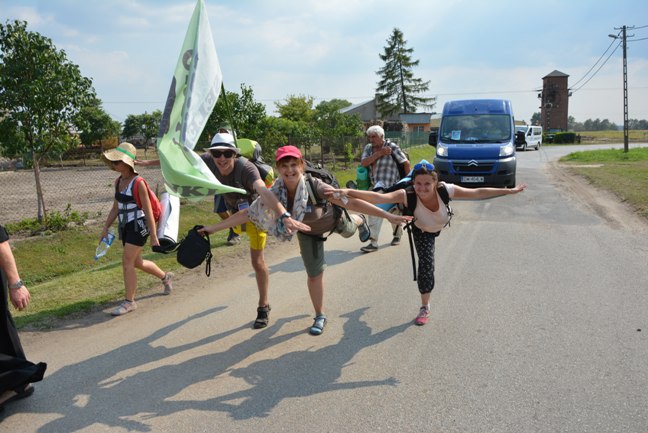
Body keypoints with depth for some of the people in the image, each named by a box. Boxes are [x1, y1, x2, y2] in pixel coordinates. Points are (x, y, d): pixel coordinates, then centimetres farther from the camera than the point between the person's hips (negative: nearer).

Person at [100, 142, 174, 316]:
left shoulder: (138, 183, -14)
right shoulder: (118, 182, 8)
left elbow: (149, 212, -14)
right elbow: (115, 208, 16)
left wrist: (154, 236, -15)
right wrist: (105, 228, 10)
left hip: (138, 225, -8)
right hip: (125, 227, 8)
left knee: (127, 262, -10)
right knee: (136, 262, 18)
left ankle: (129, 301, 3)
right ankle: (165, 276, 42)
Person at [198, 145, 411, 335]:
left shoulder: (315, 186, -44)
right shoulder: (274, 194, -34)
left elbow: (352, 203, -45)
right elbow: (247, 213, -26)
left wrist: (388, 215, -47)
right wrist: (214, 227, -27)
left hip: (333, 219, -2)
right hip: (309, 231, 2)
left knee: (348, 231, 31)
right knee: (314, 273, 7)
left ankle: (359, 222, 71)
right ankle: (320, 316, 32)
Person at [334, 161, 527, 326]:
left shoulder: (445, 190, -39)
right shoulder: (408, 195, -44)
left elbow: (478, 193, -29)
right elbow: (378, 197, -58)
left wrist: (510, 191, -25)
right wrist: (348, 192, -73)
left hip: (440, 225, 2)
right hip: (422, 231, -2)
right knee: (426, 264, -6)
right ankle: (425, 307, 17)